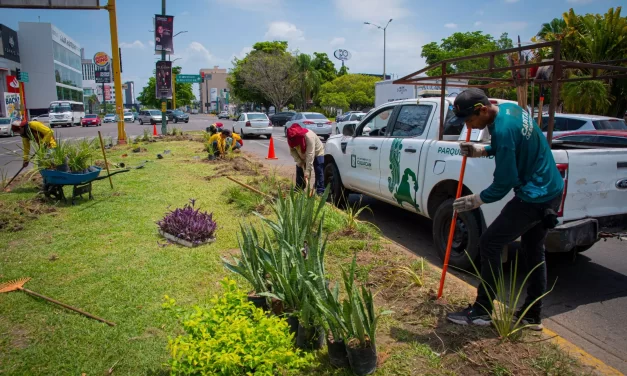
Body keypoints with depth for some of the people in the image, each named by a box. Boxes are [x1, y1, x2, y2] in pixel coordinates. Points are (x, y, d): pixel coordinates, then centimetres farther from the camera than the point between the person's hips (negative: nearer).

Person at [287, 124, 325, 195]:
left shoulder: (309, 136, -41)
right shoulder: (291, 138, -24)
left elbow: (310, 155, -43)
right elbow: (292, 151, -11)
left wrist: (307, 172, -45)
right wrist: (300, 162, -23)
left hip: (317, 153, -5)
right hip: (302, 156, 5)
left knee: (319, 173, -15)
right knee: (299, 171, 4)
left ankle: (320, 192, -15)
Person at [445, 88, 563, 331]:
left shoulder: (503, 130, -26)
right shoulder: (510, 109, 3)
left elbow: (503, 184, -21)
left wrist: (475, 201, -8)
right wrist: (481, 151, 6)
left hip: (533, 198, -10)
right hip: (551, 191, 10)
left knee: (489, 244, -3)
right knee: (534, 251, 17)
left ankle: (481, 312, 7)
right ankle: (532, 315, 30)